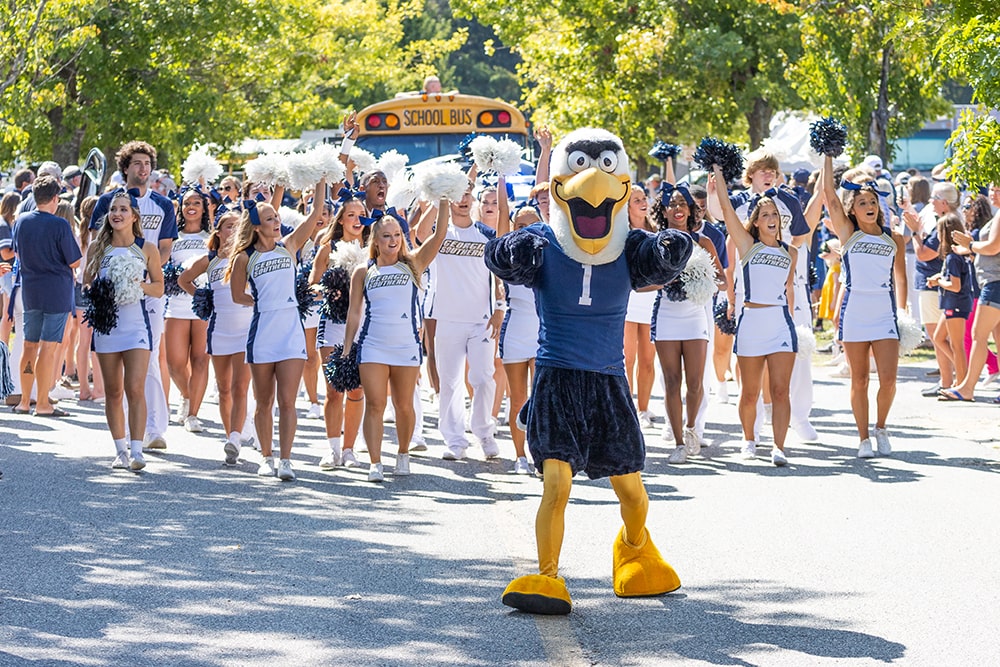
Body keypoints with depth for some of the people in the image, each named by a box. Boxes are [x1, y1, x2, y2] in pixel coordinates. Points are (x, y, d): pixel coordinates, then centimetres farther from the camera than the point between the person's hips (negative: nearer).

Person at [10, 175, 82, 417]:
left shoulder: (21, 222, 2)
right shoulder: (60, 225, -15)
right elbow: (74, 261, -10)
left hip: (29, 289, 5)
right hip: (57, 290, -5)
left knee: (30, 345, 13)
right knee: (48, 347, -3)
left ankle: (25, 401, 18)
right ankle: (43, 404, -2)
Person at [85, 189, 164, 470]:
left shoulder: (147, 249, 1)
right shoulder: (97, 248, 6)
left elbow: (159, 288, 6)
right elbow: (86, 284, 12)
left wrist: (140, 285, -14)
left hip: (137, 325, -2)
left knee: (135, 389, -13)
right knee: (113, 392, 6)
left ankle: (136, 451, -14)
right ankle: (120, 450, 14)